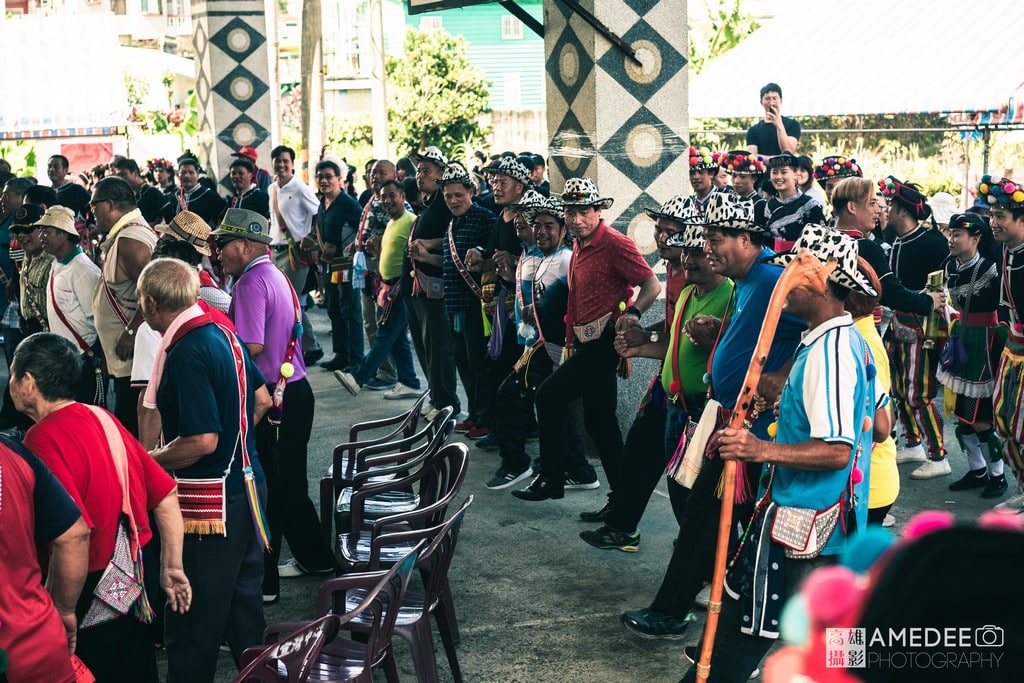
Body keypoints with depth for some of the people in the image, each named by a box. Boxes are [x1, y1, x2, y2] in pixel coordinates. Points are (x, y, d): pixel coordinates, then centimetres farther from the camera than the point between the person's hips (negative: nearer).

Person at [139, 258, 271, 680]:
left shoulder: (187, 353, -21)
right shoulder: (224, 335, 7)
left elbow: (203, 440, -24)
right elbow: (261, 400, 18)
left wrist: (151, 460, -10)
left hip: (210, 502, -9)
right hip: (246, 484, 9)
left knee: (192, 626, 2)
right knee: (242, 602, 21)